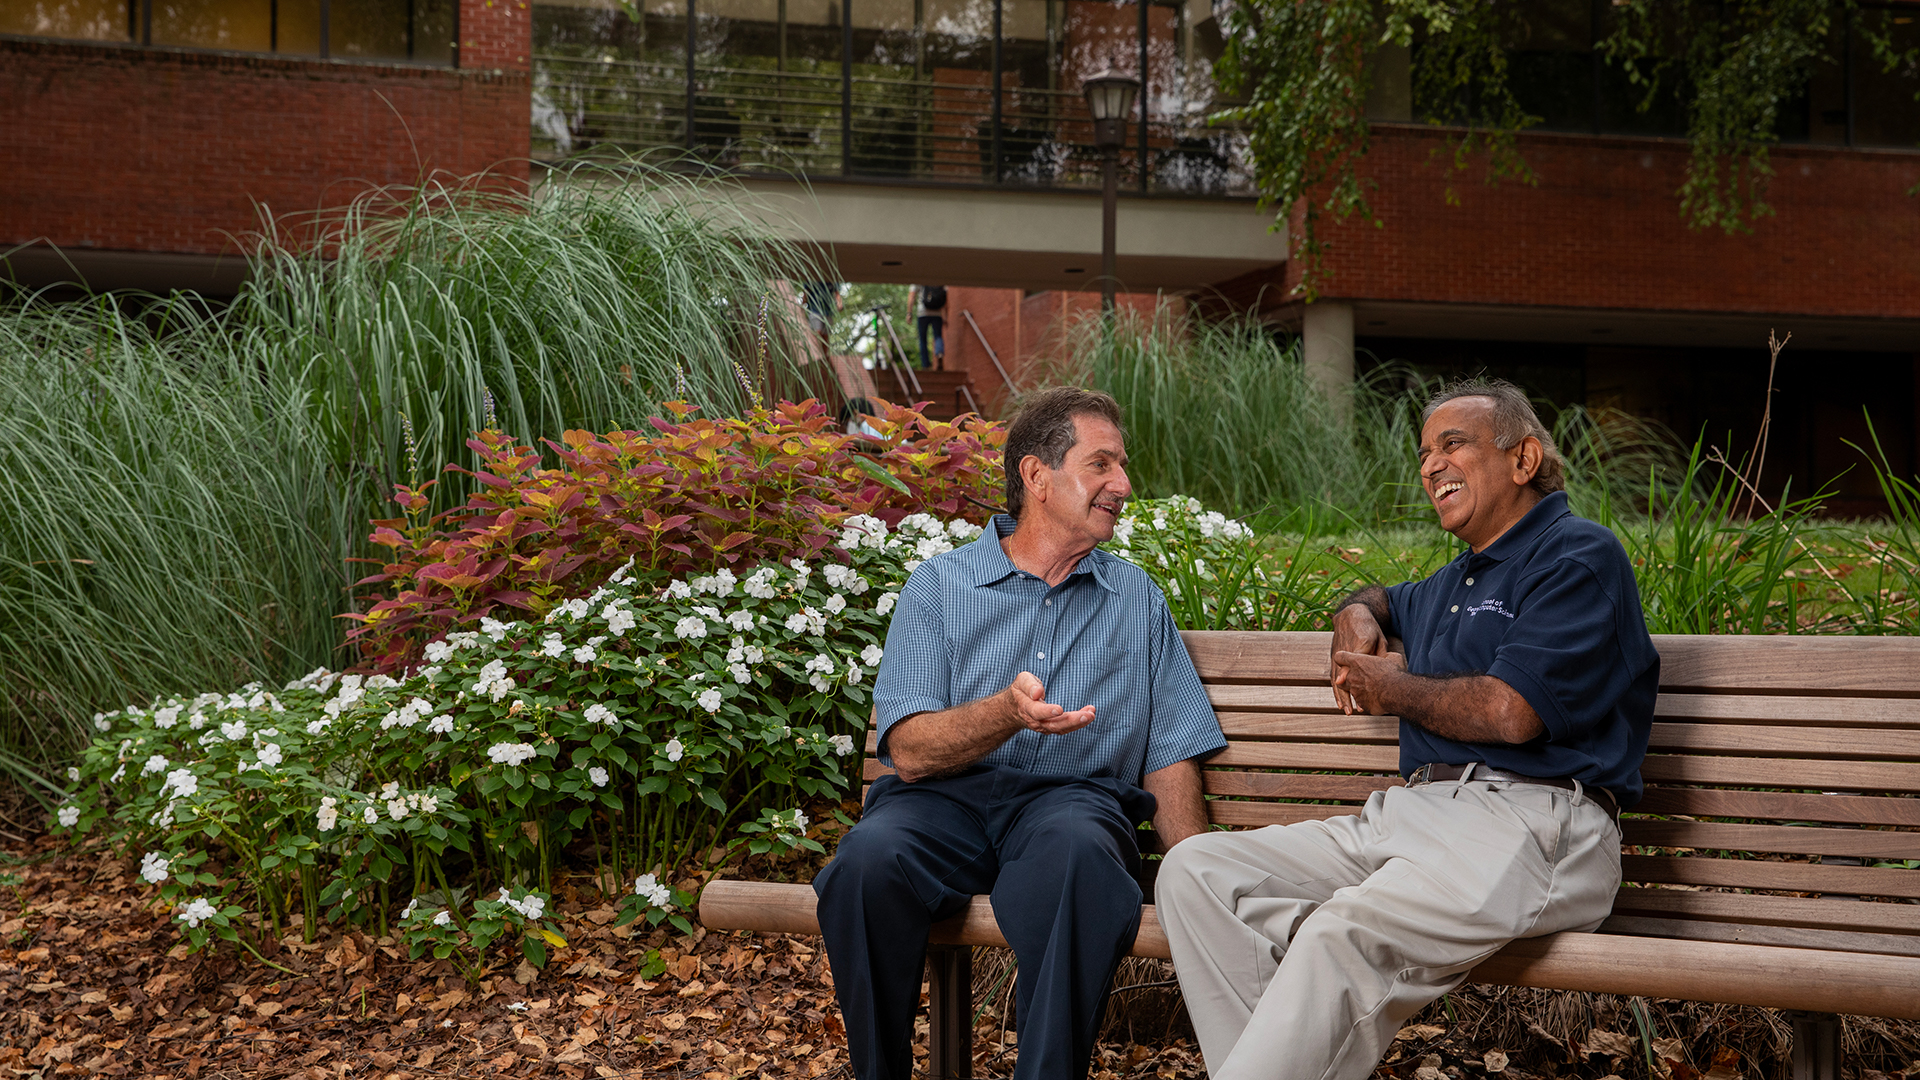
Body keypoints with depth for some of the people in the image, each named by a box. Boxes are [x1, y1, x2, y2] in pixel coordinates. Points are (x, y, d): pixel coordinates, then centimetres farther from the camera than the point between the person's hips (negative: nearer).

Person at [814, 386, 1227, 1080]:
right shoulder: (939, 586, 11)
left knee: (1076, 852, -37)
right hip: (946, 798, 0)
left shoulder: (1138, 600, 20)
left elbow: (1171, 759, 14)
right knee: (869, 861, -34)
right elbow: (910, 752, -1)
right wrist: (1007, 711, -21)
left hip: (1071, 796, 1)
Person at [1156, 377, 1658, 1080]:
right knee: (1195, 870, -9)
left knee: (1344, 934, -37)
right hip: (1416, 811, 9)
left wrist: (1391, 689, 4)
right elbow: (1378, 600, 53)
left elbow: (1510, 712, -14)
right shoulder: (1453, 584, 28)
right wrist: (1357, 616, 26)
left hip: (1532, 821, -9)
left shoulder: (1579, 555, 0)